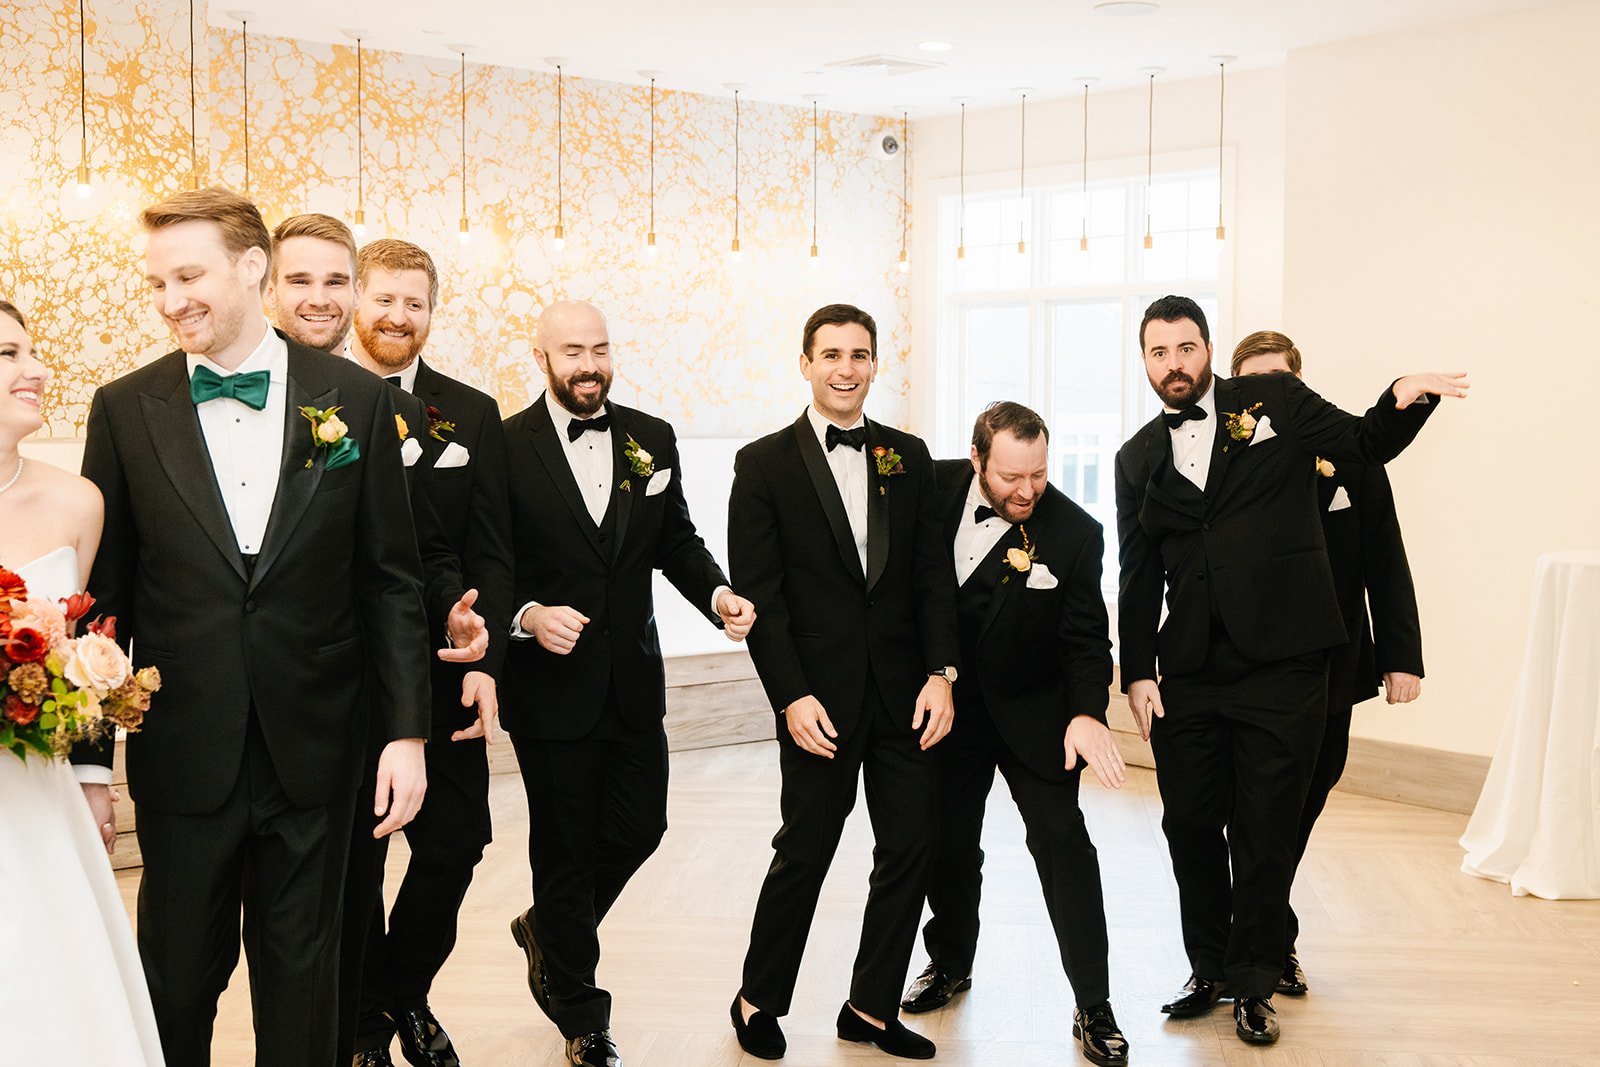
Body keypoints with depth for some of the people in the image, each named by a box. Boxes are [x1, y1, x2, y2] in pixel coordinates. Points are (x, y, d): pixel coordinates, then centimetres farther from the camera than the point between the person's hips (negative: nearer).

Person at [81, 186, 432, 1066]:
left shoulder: (356, 400, -2)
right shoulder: (125, 409, -1)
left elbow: (390, 581, 1)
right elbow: (106, 595, 2)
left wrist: (406, 729, -3)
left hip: (315, 753, 0)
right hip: (183, 755, 0)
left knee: (302, 977, 14)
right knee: (178, 975, 12)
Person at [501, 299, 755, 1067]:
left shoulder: (652, 440, 4)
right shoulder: (506, 446, -9)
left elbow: (676, 541, 9)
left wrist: (718, 594, -8)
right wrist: (525, 615, -25)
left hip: (633, 681, 5)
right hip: (551, 686, -4)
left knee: (639, 829, 11)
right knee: (565, 849, 8)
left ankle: (548, 931, 41)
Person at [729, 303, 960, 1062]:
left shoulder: (909, 457, 9)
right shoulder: (764, 464, -2)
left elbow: (934, 574, 7)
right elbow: (757, 593, -6)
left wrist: (941, 673, -4)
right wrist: (791, 697, -13)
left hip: (905, 693, 4)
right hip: (820, 699, -4)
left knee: (911, 850, 7)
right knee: (803, 855, 4)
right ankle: (757, 1002, 24)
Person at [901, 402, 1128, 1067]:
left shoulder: (1074, 533, -18)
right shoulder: (936, 488, -13)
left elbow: (1085, 640, -14)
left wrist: (1087, 712, -31)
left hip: (1032, 711, -2)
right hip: (948, 704, 3)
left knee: (1062, 839, -9)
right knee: (948, 841, 14)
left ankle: (1093, 1007, 2)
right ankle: (950, 963, 38)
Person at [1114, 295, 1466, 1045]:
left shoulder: (1275, 401, 4)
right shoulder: (1138, 458, 11)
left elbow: (1367, 442, 9)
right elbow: (1138, 577, 11)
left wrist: (1406, 399, -12)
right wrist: (1136, 672, 5)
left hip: (1282, 665, -3)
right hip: (1188, 674, 3)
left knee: (1266, 830, 4)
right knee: (1190, 824, 9)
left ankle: (1253, 984, 21)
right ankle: (1209, 970, 29)